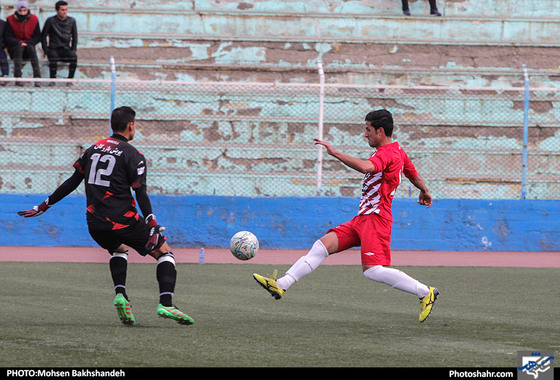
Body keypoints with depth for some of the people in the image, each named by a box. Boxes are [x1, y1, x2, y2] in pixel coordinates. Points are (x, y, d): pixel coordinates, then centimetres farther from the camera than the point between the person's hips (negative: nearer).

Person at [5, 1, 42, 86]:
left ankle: (37, 78, -43)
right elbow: (8, 38, -6)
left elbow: (38, 37, 1)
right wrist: (20, 42, -23)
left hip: (29, 46, 1)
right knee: (19, 47, -35)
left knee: (31, 47, -34)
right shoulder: (11, 20, -3)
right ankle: (17, 78, -43)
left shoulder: (33, 19, 0)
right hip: (14, 49, -1)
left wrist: (27, 43, -17)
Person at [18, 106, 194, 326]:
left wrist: (43, 207, 21)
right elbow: (141, 194, -13)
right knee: (164, 251, 7)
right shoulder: (132, 155, -5)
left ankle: (120, 294, 11)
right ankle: (166, 304, -10)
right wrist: (153, 226, -18)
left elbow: (72, 183, 13)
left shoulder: (93, 149, 13)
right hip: (122, 221, -6)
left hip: (95, 224, 6)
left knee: (119, 249, 34)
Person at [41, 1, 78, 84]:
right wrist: (46, 51, -5)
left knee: (74, 57, -32)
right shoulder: (51, 20, -2)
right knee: (53, 57, -38)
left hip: (66, 49, 2)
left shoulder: (71, 21, 7)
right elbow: (43, 36, 2)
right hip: (53, 49, -2)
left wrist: (73, 50, 4)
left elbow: (75, 37, 15)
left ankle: (70, 79, -21)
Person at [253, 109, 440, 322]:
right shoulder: (397, 151, 18)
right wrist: (425, 193, 53)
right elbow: (415, 176, 33)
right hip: (363, 218, 10)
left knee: (373, 271, -19)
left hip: (375, 218, -10)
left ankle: (425, 293, -6)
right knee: (323, 245, -2)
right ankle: (281, 284, -9)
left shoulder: (387, 153, -15)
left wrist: (335, 153, -31)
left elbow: (365, 167, -36)